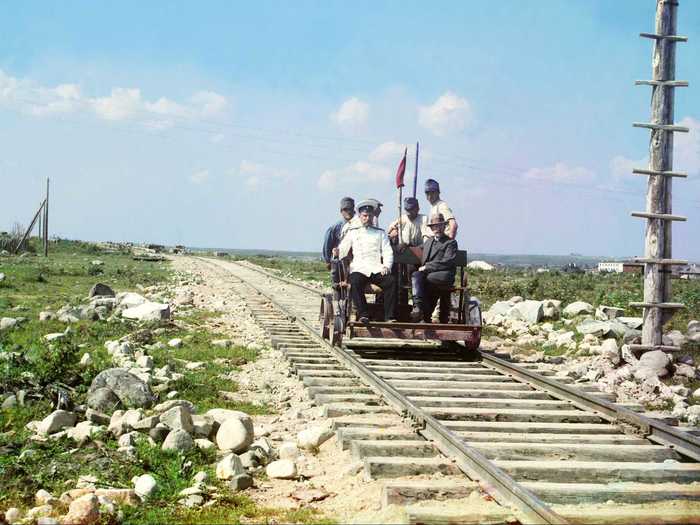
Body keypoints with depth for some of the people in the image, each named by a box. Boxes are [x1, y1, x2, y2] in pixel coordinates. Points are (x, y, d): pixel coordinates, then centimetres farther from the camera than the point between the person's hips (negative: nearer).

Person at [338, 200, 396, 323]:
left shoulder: (380, 233, 23)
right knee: (355, 282, -35)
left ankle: (389, 316, -29)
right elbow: (342, 250, 15)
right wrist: (335, 254, -9)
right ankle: (363, 314, -36)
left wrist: (386, 266, -7)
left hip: (377, 269, 1)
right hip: (359, 269, -1)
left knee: (390, 281, -29)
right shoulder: (352, 233, 22)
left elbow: (388, 252, 13)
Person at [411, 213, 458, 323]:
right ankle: (418, 306, -43)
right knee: (416, 275, -28)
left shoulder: (450, 243, 6)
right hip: (427, 274, 5)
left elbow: (448, 262, -8)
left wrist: (427, 267, -12)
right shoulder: (428, 242, 28)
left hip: (444, 276, -5)